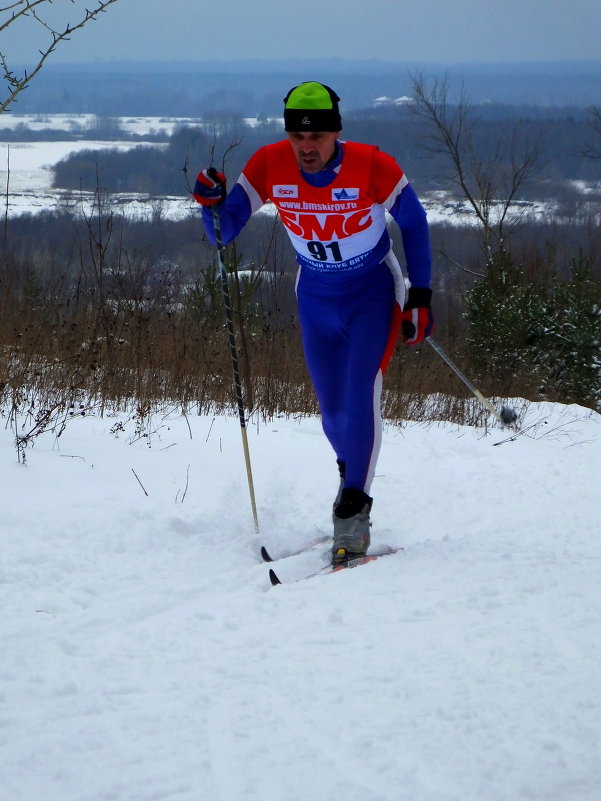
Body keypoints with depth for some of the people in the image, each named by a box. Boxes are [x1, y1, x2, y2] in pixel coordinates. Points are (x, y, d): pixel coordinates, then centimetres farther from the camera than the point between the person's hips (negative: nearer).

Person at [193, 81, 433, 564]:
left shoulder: (373, 167, -26)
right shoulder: (269, 166, -19)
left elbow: (414, 224, -9)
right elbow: (224, 233, -14)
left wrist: (420, 298, -11)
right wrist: (212, 204, -36)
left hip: (373, 293, -3)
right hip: (316, 300, 3)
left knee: (361, 394, -21)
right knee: (333, 411, 11)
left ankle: (353, 511, -13)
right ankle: (353, 473, 42)